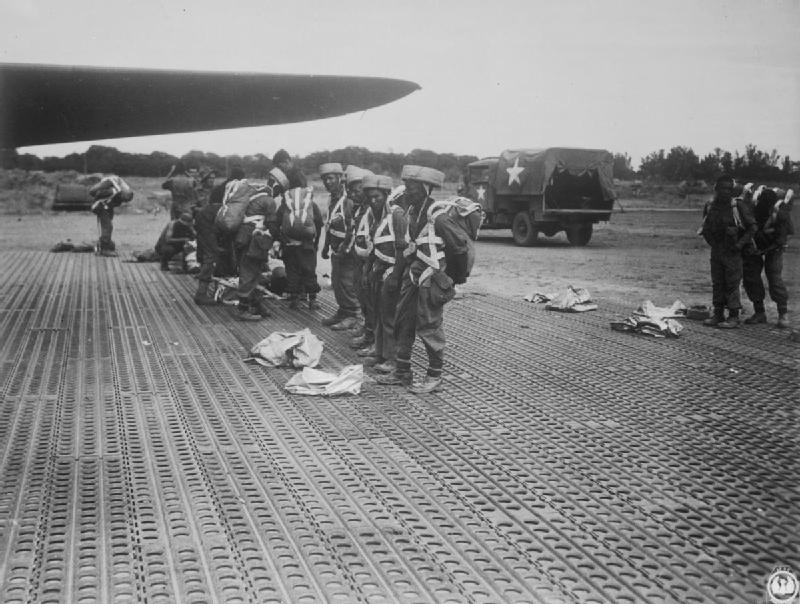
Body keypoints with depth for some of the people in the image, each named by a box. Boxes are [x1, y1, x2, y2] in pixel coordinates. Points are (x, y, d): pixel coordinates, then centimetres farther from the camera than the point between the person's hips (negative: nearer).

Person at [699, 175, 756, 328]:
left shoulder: (738, 206, -11)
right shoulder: (710, 206, 4)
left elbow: (752, 227, -6)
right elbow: (705, 228, 20)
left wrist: (740, 244, -13)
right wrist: (710, 241, 10)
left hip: (732, 252, -5)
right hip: (716, 251, 5)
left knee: (732, 284, -3)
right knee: (717, 284, 9)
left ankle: (734, 317, 2)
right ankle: (718, 314, 17)